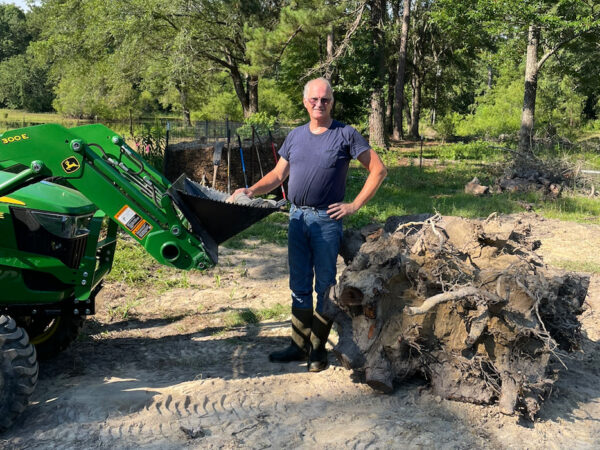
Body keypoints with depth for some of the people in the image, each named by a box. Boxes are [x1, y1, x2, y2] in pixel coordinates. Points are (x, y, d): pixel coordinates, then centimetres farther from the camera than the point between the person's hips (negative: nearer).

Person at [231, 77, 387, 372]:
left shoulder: (346, 135, -3)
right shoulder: (295, 136, 12)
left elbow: (378, 170, -4)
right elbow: (278, 174, 15)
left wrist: (354, 206, -9)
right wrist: (251, 191, -2)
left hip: (327, 218, -5)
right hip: (297, 216, 5)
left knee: (324, 286, 3)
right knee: (299, 286, 11)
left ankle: (319, 350, 14)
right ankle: (299, 346, 23)